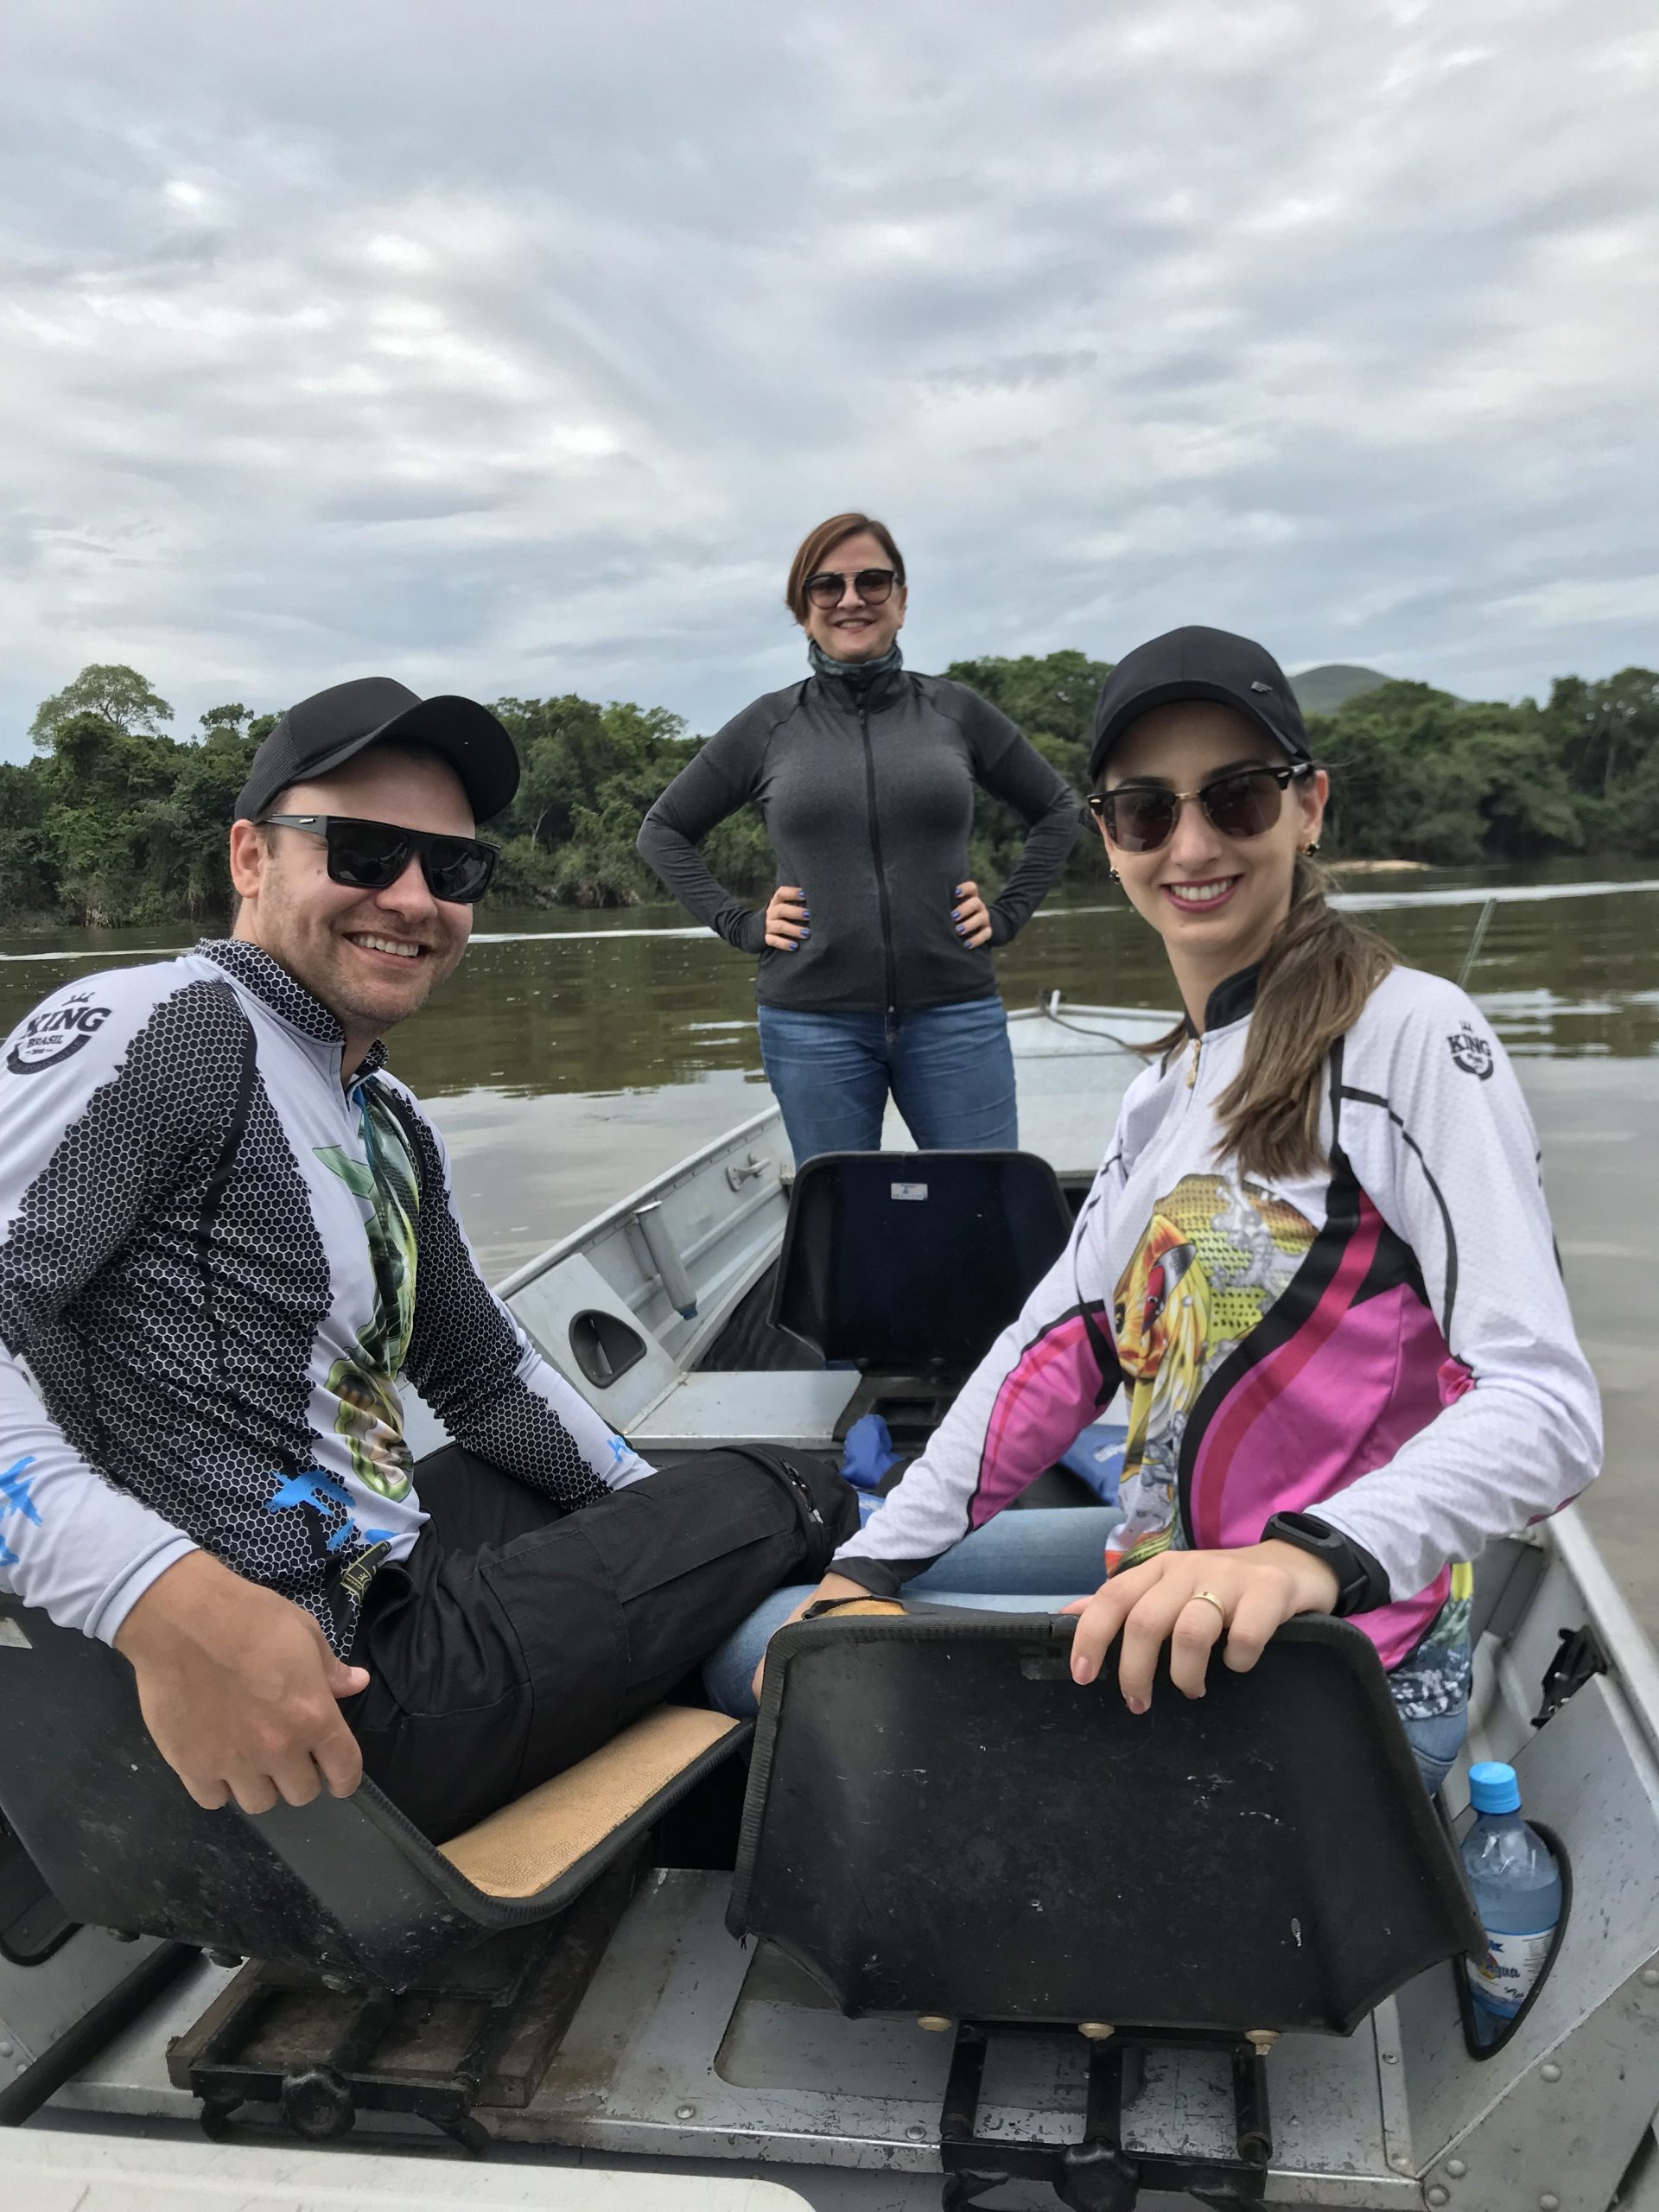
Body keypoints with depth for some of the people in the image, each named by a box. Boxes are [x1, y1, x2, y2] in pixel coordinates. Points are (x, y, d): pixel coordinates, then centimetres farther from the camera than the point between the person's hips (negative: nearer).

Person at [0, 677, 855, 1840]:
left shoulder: (394, 1127, 13)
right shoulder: (161, 1028, -15)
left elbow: (486, 1373, 22)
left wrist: (674, 1530, 23)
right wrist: (167, 1603, -37)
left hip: (384, 1566, 9)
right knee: (798, 1495, 5)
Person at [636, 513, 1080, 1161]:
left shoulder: (954, 710, 6)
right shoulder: (770, 724, 5)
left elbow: (1057, 810, 17)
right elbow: (662, 831, 13)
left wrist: (1007, 912, 5)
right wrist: (740, 925, 2)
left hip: (954, 1014, 1)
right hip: (813, 1022, 0)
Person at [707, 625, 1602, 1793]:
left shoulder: (1411, 1035, -15)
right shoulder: (1167, 1089, 12)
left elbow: (1547, 1407, -24)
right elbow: (1057, 1346, 9)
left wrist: (1311, 1555, -42)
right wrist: (866, 1564, 3)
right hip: (1162, 1578, 8)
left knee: (763, 1658, -6)